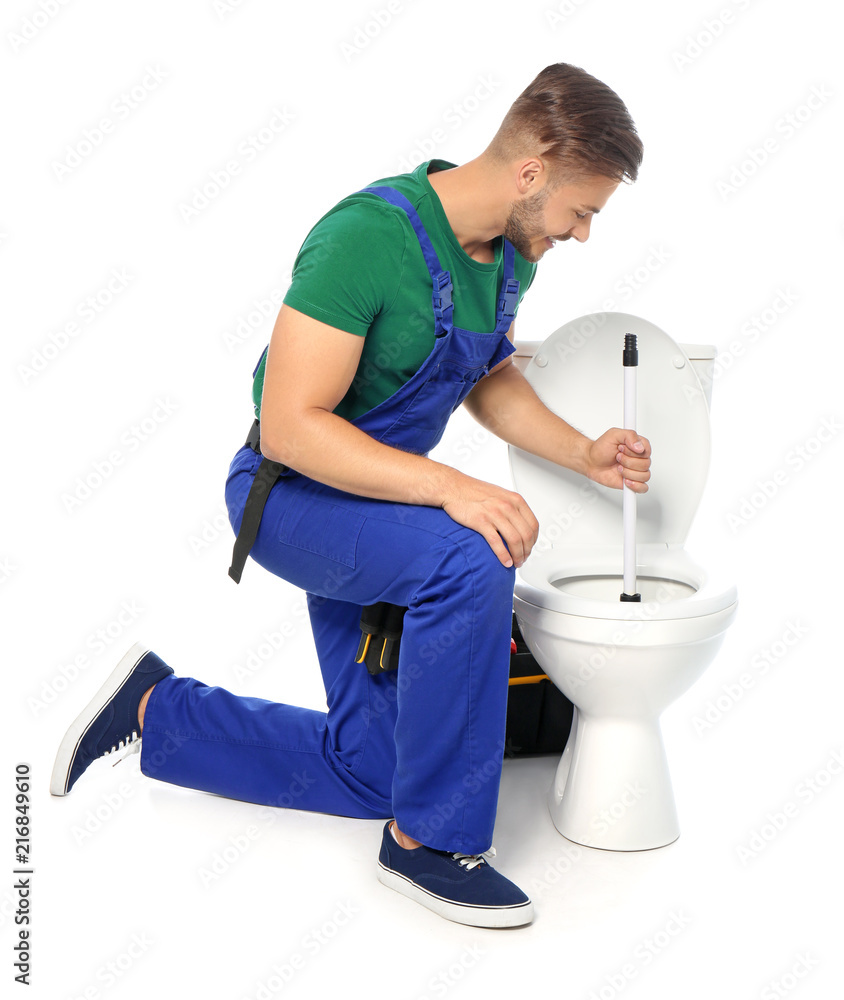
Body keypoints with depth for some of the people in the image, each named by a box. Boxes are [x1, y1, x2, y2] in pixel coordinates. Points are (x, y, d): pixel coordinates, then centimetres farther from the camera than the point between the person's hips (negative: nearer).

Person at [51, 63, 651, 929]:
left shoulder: (509, 251, -1)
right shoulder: (366, 236, -28)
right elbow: (291, 426, -32)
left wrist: (582, 454, 1)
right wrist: (450, 488, -38)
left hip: (380, 501, 8)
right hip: (290, 492, -8)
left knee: (367, 768, 10)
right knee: (469, 561, -37)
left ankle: (154, 709, 25)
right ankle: (428, 839, -18)